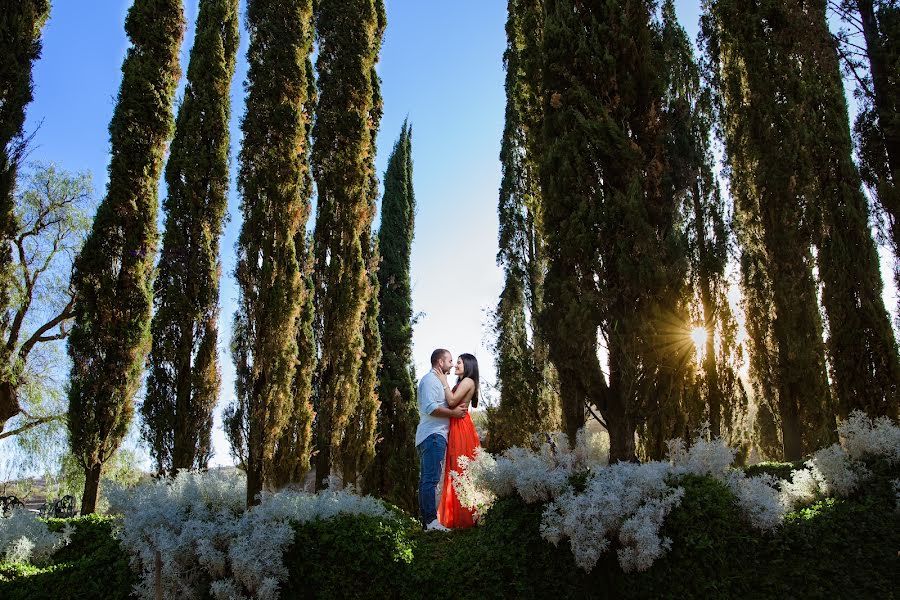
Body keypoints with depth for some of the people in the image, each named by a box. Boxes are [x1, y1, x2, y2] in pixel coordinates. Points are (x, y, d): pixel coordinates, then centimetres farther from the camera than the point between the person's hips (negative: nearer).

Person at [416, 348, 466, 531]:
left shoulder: (436, 380, 25)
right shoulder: (430, 379, -7)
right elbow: (430, 408, -19)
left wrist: (454, 411, 15)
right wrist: (453, 412, -11)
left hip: (433, 435, 11)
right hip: (433, 435, -11)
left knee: (427, 479, 8)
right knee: (431, 479, -14)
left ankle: (426, 520, 10)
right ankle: (431, 521, -17)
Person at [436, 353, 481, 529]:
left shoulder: (468, 381, -6)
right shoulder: (461, 382, 22)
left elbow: (452, 401, -16)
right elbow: (452, 402, 14)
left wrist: (444, 383, -7)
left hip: (462, 429, -9)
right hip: (456, 429, 9)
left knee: (461, 471, -8)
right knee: (457, 471, 9)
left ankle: (465, 517, -4)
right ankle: (459, 516, 14)